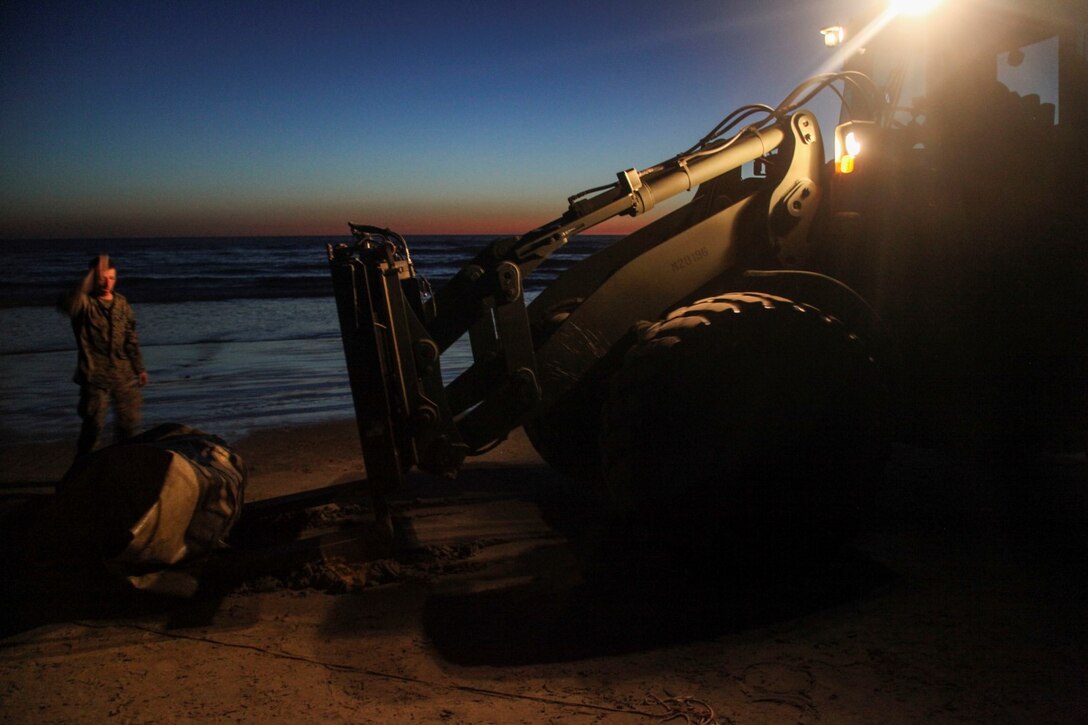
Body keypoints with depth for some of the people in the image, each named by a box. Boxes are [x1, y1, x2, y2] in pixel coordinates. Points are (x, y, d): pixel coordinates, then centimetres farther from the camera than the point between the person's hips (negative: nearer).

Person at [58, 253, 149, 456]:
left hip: (124, 375, 5)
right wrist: (89, 277, -42)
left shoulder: (121, 303, 7)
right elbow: (66, 306, -36)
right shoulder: (84, 302, -10)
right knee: (94, 424, -5)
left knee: (129, 421, 11)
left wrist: (139, 368, 15)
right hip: (95, 376, -5)